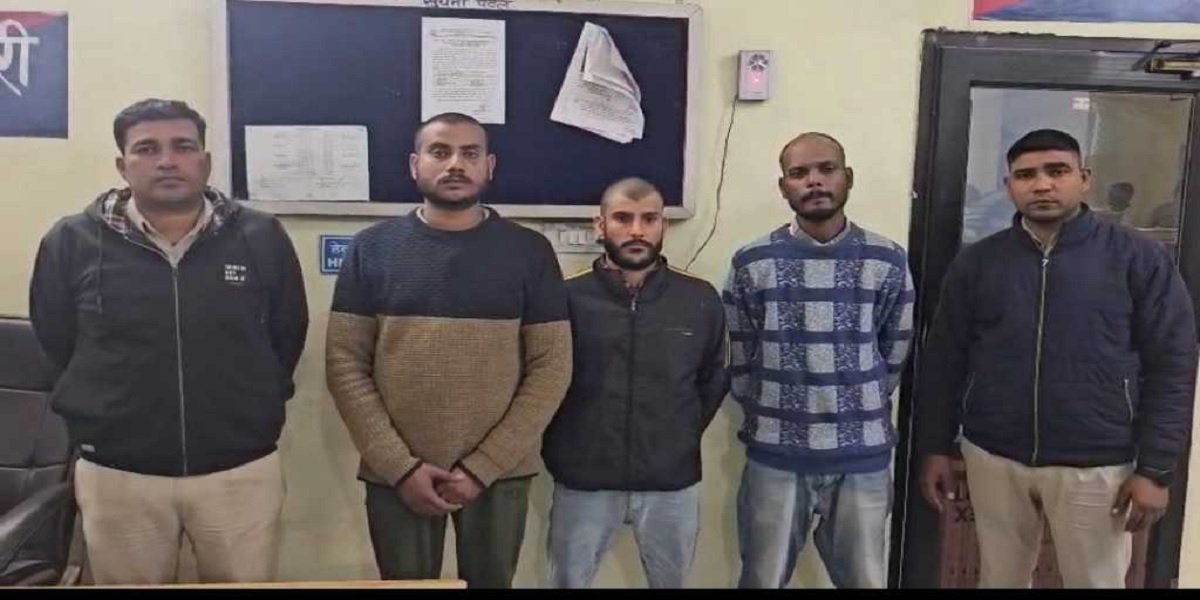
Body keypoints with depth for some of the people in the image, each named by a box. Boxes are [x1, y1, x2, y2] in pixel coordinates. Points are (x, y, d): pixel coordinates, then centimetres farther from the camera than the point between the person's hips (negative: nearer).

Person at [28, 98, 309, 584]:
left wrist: (253, 407, 7)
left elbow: (287, 337, 7)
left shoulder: (262, 239, -3)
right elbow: (57, 344, 9)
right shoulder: (72, 243, -3)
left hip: (242, 471, 0)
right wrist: (104, 411, 10)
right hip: (116, 476, 0)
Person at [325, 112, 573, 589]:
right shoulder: (372, 248, 1)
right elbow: (344, 363, -2)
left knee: (491, 582, 16)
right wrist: (400, 466, -11)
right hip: (396, 475, 0)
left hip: (500, 474, 0)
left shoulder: (529, 252, -1)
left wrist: (482, 467, -10)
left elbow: (551, 366, -4)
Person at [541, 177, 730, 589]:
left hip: (673, 483, 2)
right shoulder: (568, 298, -7)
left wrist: (682, 438, 5)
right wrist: (558, 449, -1)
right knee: (568, 582, 15)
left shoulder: (701, 301, -1)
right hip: (583, 483, -1)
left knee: (672, 582, 19)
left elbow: (714, 381, 10)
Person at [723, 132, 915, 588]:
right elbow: (740, 362, 5)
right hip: (775, 455, 0)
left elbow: (893, 357, 9)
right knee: (763, 580, 11)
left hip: (863, 455, 1)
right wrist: (771, 417, 10)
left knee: (866, 581, 13)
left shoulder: (888, 262, 0)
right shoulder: (752, 264, -3)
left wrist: (856, 412, 12)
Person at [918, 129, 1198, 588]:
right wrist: (936, 448, 3)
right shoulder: (976, 262, 2)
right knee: (999, 579, 16)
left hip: (1094, 466, -2)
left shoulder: (1138, 258, -4)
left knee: (1097, 581, 12)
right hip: (993, 459, 2)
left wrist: (1155, 469, -8)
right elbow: (944, 361, 5)